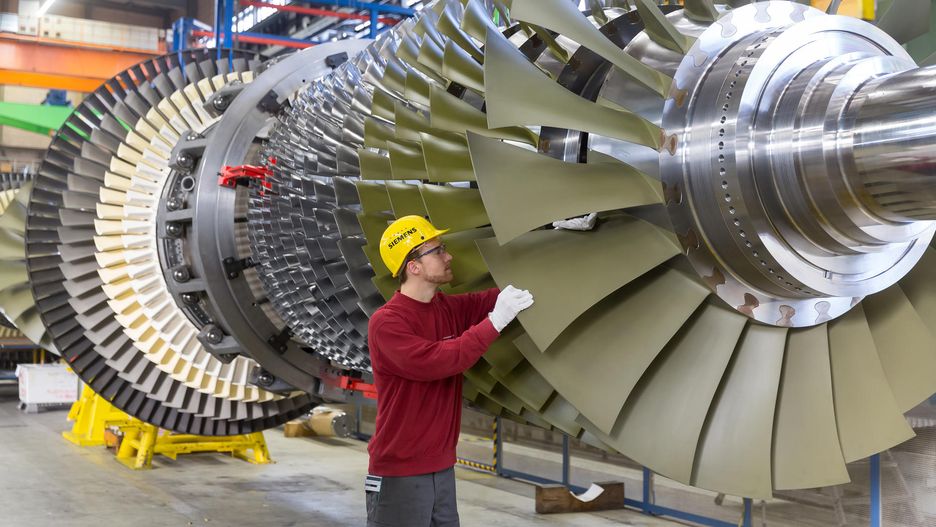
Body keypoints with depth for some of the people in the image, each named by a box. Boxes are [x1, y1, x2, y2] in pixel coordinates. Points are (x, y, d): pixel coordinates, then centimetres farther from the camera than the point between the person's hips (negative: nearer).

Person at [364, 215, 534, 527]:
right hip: (400, 475, -7)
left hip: (442, 469, 7)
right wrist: (494, 322, -25)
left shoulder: (449, 308, 7)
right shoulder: (386, 323, -16)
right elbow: (435, 362, -27)